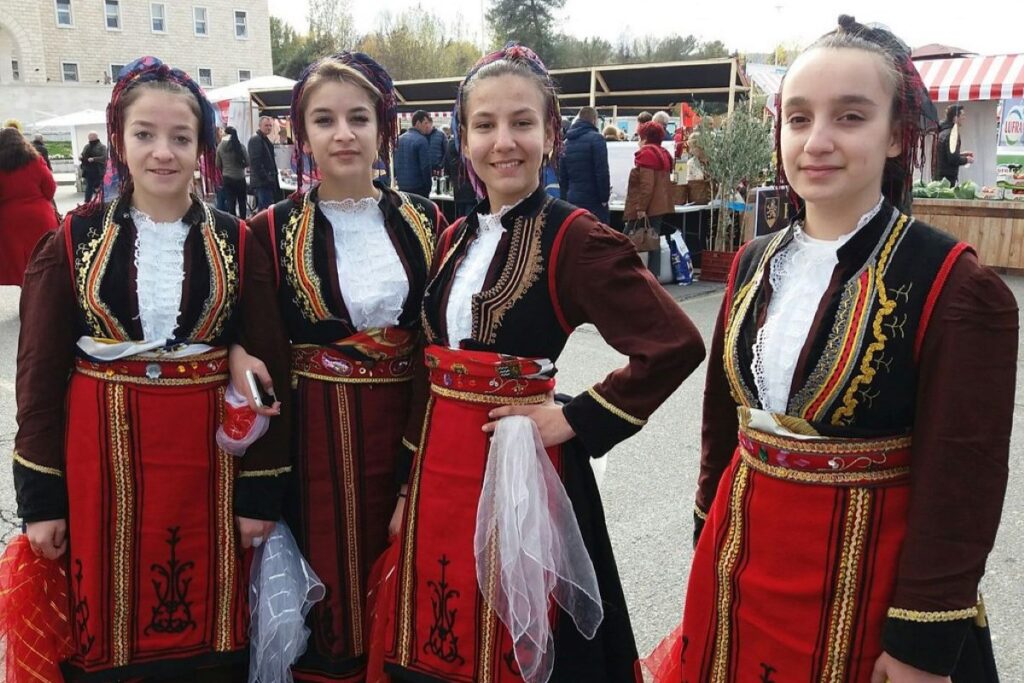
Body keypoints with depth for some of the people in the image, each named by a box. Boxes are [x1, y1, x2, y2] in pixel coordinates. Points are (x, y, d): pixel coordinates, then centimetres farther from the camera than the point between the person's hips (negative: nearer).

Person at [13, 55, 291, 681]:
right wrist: (40, 497, -1)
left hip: (204, 460, 0)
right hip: (100, 459, 0)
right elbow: (40, 371, 1)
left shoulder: (237, 244, 0)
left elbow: (268, 370, 0)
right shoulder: (74, 240, 0)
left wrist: (261, 491, -3)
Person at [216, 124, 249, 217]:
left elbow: (218, 165, 2)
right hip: (240, 178, -1)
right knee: (242, 202, 13)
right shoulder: (240, 146, -10)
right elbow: (247, 163, -8)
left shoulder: (220, 147, -5)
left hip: (227, 178, 1)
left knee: (230, 203, 6)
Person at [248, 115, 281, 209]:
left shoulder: (266, 140, 21)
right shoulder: (255, 140, -9)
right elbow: (255, 162, -18)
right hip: (262, 183, -10)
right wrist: (265, 178, -21)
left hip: (268, 182, 10)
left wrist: (274, 179, 16)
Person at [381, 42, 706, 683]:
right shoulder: (456, 238, 7)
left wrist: (578, 420, -16)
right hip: (438, 463, 6)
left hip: (517, 470, -6)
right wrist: (411, 475, 12)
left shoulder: (576, 237, -13)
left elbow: (677, 344, -21)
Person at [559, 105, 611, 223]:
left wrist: (565, 199, 21)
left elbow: (562, 176, 16)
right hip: (593, 201, -7)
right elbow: (602, 171, -13)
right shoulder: (596, 138, -8)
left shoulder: (567, 142, 14)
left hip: (572, 201, 7)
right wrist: (605, 197, -6)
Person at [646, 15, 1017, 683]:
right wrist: (711, 538, 14)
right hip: (741, 562, 5)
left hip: (863, 576, -5)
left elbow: (959, 488, -15)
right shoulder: (755, 263, 1)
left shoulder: (957, 288, -16)